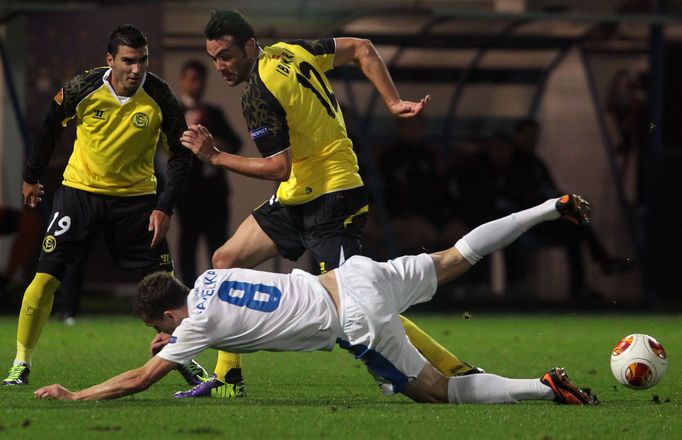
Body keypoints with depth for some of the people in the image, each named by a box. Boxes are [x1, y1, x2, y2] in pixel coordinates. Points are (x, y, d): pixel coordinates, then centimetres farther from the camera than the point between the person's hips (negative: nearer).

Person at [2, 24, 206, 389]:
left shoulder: (159, 96, -14)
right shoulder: (82, 89, -15)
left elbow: (180, 153, -4)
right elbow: (50, 127, 5)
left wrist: (165, 207, -11)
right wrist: (31, 177, 13)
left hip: (136, 196, 1)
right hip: (80, 191, -1)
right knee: (46, 275, -10)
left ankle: (186, 361, 17)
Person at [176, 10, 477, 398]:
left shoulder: (260, 95, -20)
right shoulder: (291, 52, 6)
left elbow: (279, 168, -23)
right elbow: (362, 49, 10)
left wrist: (217, 157, -14)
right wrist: (393, 102, 5)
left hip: (330, 203, -11)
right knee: (226, 260, 9)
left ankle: (456, 371, -11)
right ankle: (227, 380, 12)